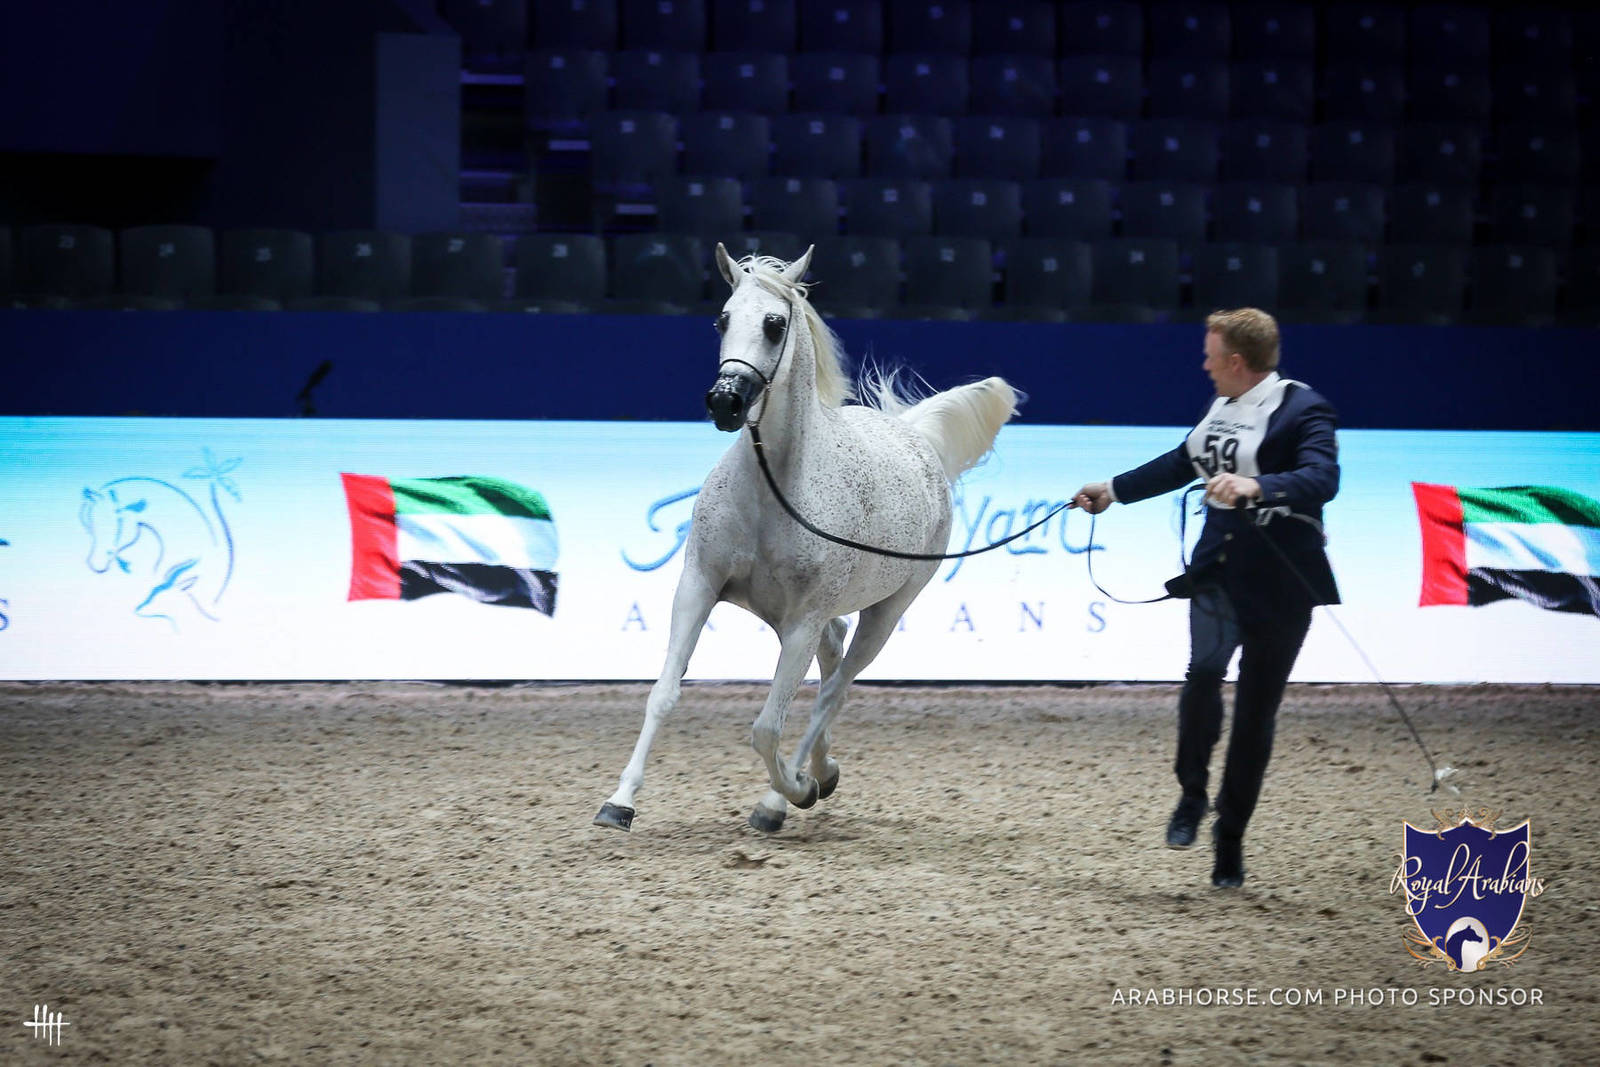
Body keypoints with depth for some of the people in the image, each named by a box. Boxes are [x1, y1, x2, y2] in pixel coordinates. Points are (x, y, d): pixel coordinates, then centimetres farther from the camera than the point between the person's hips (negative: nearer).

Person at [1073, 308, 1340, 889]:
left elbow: (1321, 480, -28)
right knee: (1204, 670, -22)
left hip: (1280, 582, -5)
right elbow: (1182, 463, 28)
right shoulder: (1222, 407, 11)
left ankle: (1230, 840, 17)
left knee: (1255, 714, 4)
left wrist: (1256, 487, -44)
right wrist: (1113, 490, 34)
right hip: (1217, 568, 5)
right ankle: (1192, 793, -3)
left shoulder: (1305, 410, -12)